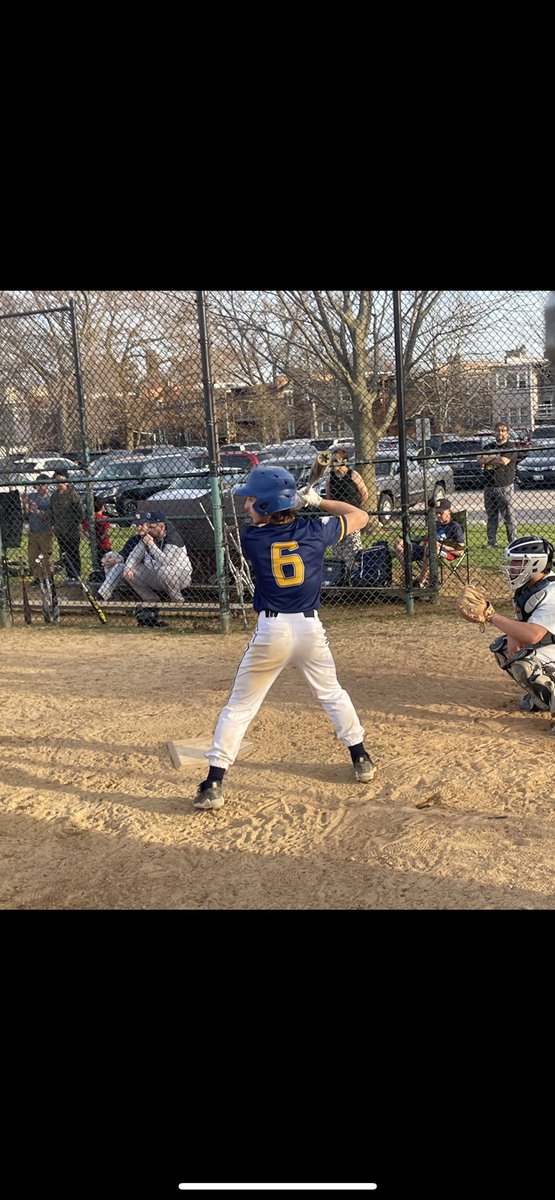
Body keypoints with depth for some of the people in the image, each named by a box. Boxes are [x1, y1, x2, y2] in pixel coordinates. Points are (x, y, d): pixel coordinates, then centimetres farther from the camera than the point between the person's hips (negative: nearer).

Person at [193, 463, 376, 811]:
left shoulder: (251, 538, -5)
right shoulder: (315, 530, -3)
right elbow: (360, 516, 13)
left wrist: (295, 501, 16)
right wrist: (318, 500, 13)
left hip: (271, 630, -2)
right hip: (311, 627, 2)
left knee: (240, 706, 8)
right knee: (332, 693, 25)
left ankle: (214, 784, 6)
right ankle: (361, 759, 32)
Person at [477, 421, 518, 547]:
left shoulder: (510, 448, 0)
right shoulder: (489, 447, 18)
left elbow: (504, 461, -18)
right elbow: (479, 459, 1)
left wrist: (487, 458, -4)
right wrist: (496, 457, -9)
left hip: (505, 487, -5)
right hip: (489, 488, 5)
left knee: (509, 517, -5)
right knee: (491, 517, 8)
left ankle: (513, 542, -2)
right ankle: (492, 543, 12)